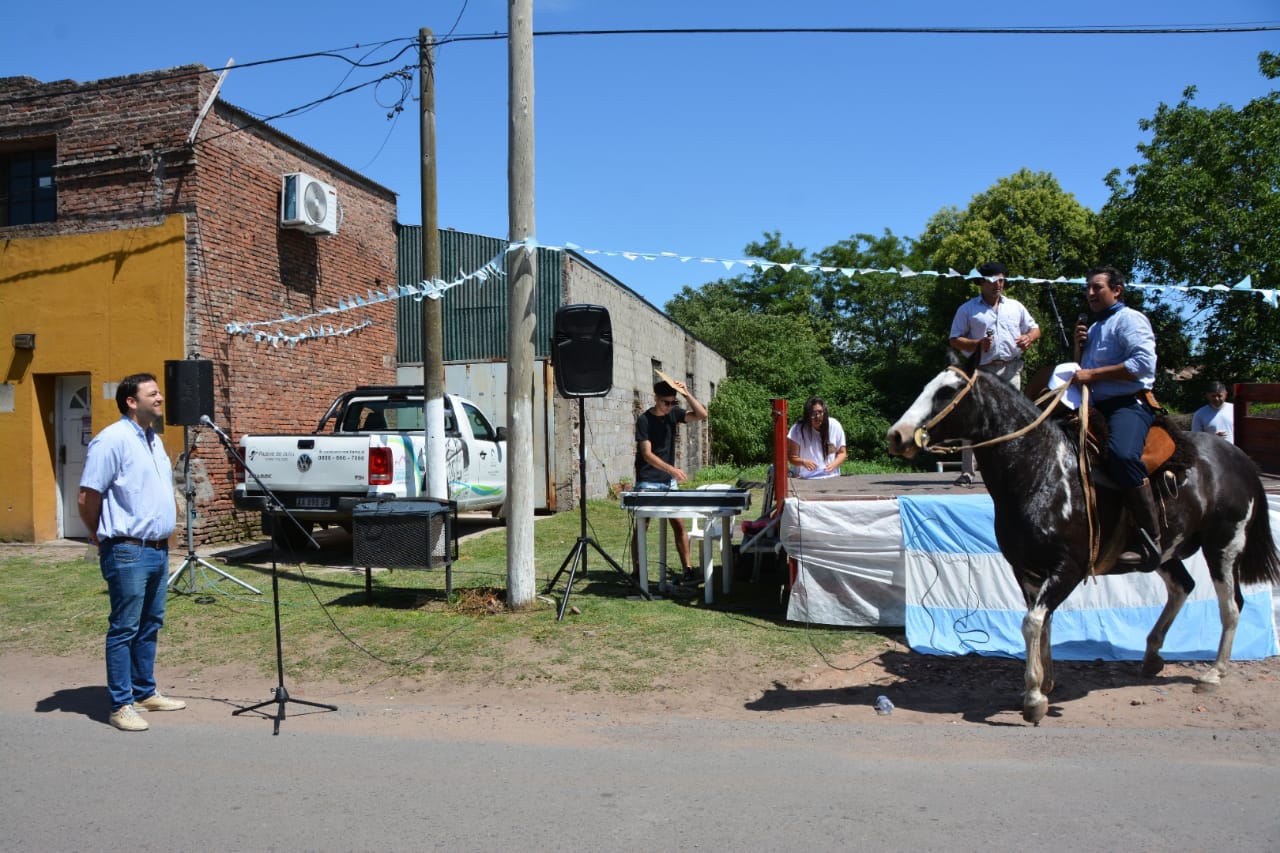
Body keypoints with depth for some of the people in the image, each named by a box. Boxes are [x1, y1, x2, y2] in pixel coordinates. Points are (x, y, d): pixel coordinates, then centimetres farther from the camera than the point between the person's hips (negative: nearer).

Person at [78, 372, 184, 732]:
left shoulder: (154, 440, 15)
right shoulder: (112, 440, -13)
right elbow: (87, 498, -13)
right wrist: (104, 539, -1)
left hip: (159, 549, 9)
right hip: (128, 552, -8)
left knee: (150, 625, 15)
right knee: (124, 629, -1)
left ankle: (145, 692, 25)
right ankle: (121, 705, 6)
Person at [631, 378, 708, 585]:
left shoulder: (673, 413, 4)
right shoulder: (644, 420, -11)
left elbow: (702, 415, -5)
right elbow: (647, 454, -19)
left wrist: (687, 394, -17)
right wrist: (672, 469, -31)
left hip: (669, 482, 5)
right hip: (647, 483, -5)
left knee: (679, 524, 0)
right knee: (642, 526, -2)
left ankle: (687, 570, 4)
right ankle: (636, 572, 6)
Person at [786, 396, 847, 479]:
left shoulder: (835, 426, -2)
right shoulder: (797, 428, -8)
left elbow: (842, 453, 7)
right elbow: (791, 456, -5)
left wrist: (834, 464, -13)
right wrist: (803, 462, -25)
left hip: (830, 477, 2)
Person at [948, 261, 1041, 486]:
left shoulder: (1016, 307, 17)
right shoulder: (967, 309, 7)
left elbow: (1035, 329, 22)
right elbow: (955, 340, 3)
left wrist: (1029, 338, -1)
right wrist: (978, 344, -14)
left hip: (1010, 370, 3)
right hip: (981, 370, -3)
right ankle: (967, 472, -3)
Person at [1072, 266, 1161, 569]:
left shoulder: (1129, 319, -2)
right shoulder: (1094, 327, 25)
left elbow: (1144, 362, -18)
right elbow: (1084, 369, 33)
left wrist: (1093, 374, -17)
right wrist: (1080, 345, 14)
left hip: (1129, 404, -10)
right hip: (1097, 407, 10)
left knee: (1122, 454, -37)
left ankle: (1151, 539, -31)